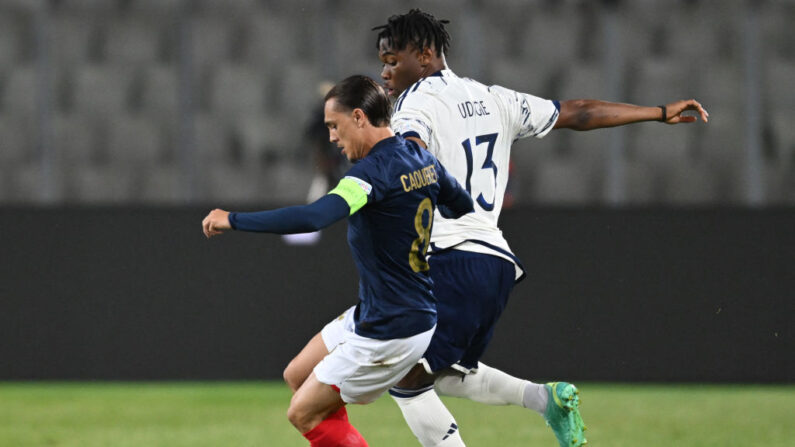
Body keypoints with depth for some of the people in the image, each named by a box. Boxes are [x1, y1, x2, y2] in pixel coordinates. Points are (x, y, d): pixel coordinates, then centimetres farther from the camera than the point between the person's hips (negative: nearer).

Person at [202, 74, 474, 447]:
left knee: (304, 413, -1)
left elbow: (313, 217, -37)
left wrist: (233, 220, -31)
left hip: (389, 334, -10)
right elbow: (463, 206, 20)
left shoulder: (373, 172, -24)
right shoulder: (422, 160, 4)